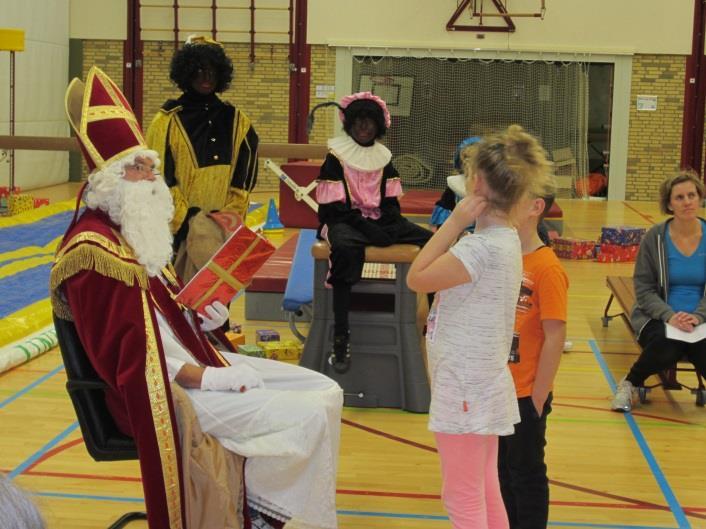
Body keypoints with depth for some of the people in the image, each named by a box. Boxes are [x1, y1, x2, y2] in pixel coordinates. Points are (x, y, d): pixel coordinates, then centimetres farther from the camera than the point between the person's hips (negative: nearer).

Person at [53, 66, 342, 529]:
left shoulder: (140, 231, 13)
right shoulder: (92, 249, -17)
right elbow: (126, 357, -21)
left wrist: (200, 316, 3)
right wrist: (208, 378, -21)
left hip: (193, 360, 10)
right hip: (161, 393, -10)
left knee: (326, 393, 5)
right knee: (307, 417, -20)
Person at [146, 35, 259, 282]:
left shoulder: (237, 122, 9)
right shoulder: (168, 121, -1)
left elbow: (244, 178, 9)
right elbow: (159, 180, -5)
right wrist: (188, 219, -11)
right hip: (178, 230, -3)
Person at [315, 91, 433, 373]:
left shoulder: (383, 158, 14)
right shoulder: (335, 158, -3)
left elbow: (391, 202, 13)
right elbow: (335, 207, -9)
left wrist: (388, 225, -8)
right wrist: (367, 227, -19)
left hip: (380, 221, 6)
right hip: (344, 221, -6)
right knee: (345, 247, -42)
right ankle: (341, 338, -40)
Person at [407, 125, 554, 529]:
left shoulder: (482, 247, -25)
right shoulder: (504, 239, 6)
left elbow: (417, 279, -15)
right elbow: (434, 277, 8)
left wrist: (456, 220, -16)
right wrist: (462, 224, -1)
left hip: (465, 389, -10)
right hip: (481, 385, 10)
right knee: (486, 493, 19)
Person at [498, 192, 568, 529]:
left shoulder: (546, 268, -19)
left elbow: (555, 338, -18)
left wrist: (537, 399, -14)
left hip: (525, 396, -6)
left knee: (526, 475, 10)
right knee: (500, 470, 20)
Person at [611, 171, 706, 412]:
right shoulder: (655, 238, -3)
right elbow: (643, 289, -3)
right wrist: (669, 316, -19)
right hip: (657, 317, -1)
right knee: (666, 348, -32)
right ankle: (629, 384, -2)